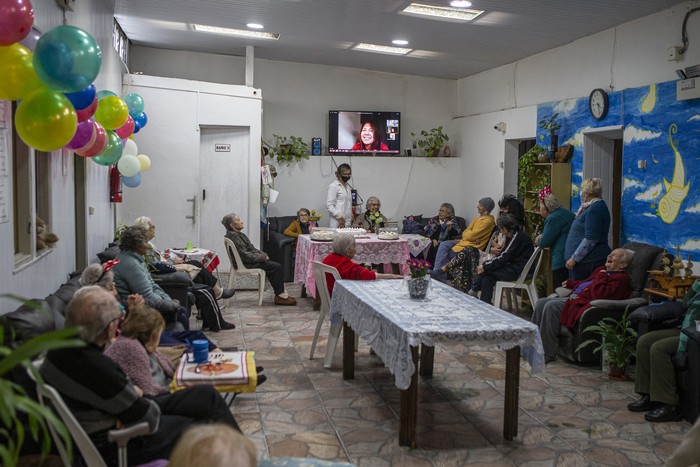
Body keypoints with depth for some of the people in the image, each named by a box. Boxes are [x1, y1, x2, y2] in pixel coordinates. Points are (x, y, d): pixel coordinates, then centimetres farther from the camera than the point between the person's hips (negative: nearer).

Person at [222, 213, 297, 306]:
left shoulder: (238, 234, 14)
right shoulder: (233, 236, -18)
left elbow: (251, 248, 18)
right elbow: (245, 255, -22)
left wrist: (263, 254, 3)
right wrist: (262, 257, -15)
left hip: (250, 260, 10)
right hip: (246, 263, -10)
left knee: (276, 266, 4)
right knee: (276, 266, -15)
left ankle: (280, 293, 3)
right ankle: (280, 296, -9)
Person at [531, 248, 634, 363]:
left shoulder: (620, 279, -8)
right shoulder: (603, 270, 22)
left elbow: (599, 293, -22)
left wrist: (600, 277, -9)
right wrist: (570, 283, 33)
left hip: (583, 304, -10)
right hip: (572, 297, 10)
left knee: (551, 306, -26)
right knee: (541, 303, -1)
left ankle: (547, 354, -20)